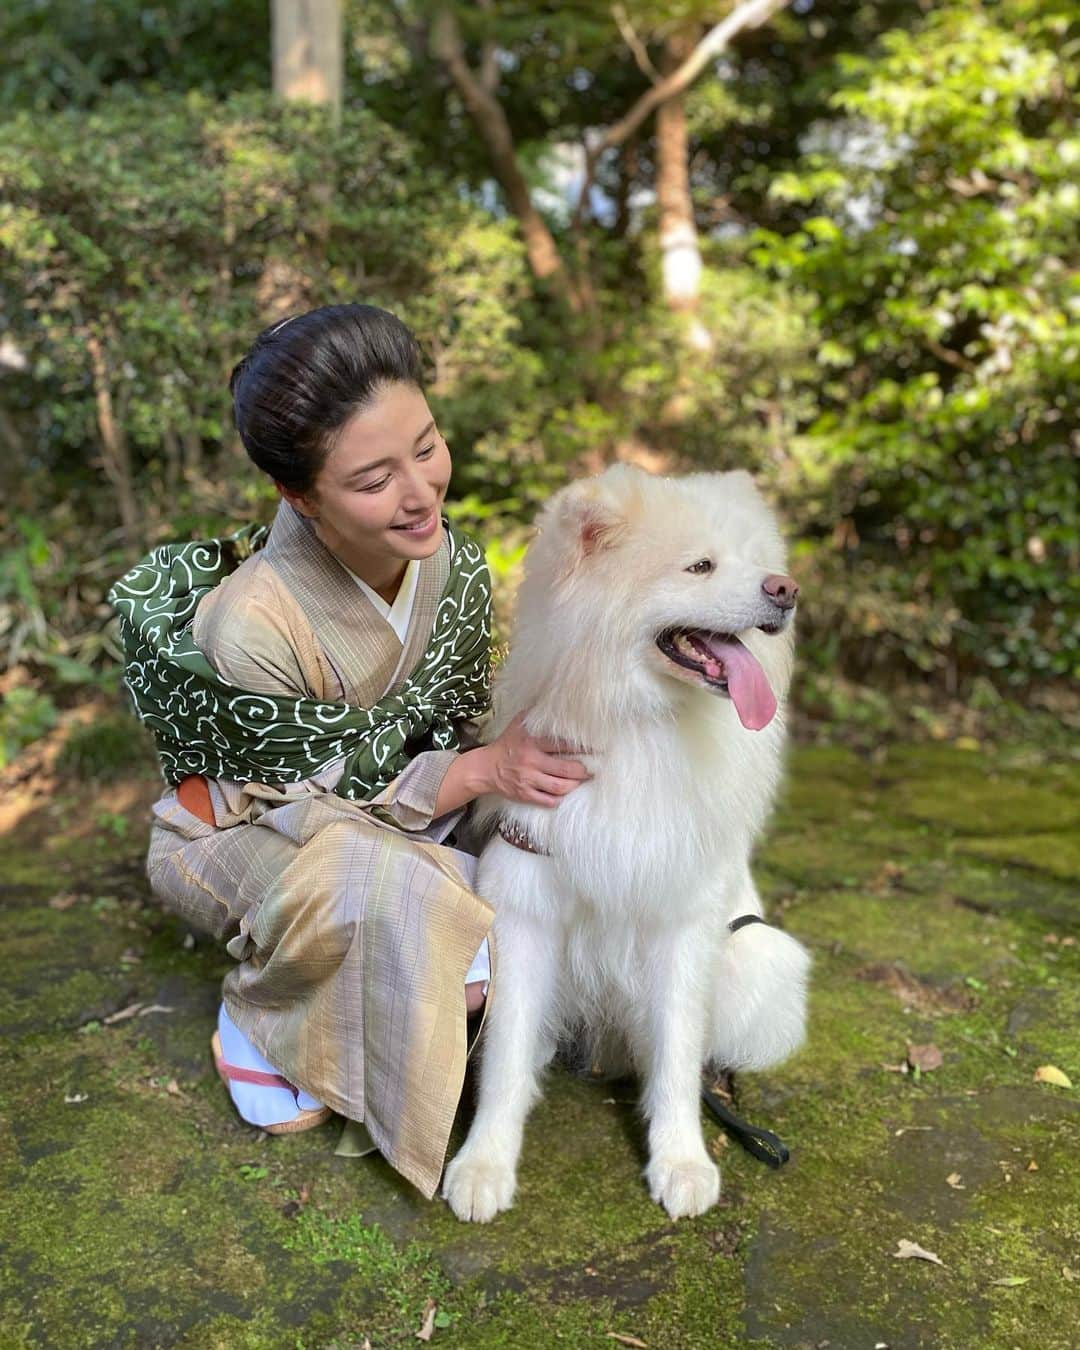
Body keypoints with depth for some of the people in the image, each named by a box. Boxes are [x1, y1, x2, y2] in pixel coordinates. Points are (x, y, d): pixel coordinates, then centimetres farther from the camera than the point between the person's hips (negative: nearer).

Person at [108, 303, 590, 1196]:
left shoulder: (454, 565, -15)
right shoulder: (248, 625, -33)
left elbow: (464, 729, -1)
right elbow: (312, 798, -23)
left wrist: (515, 787, -19)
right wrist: (481, 771, -30)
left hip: (408, 821, 5)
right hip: (246, 833, -5)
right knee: (392, 891, -36)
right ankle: (262, 1014, -5)